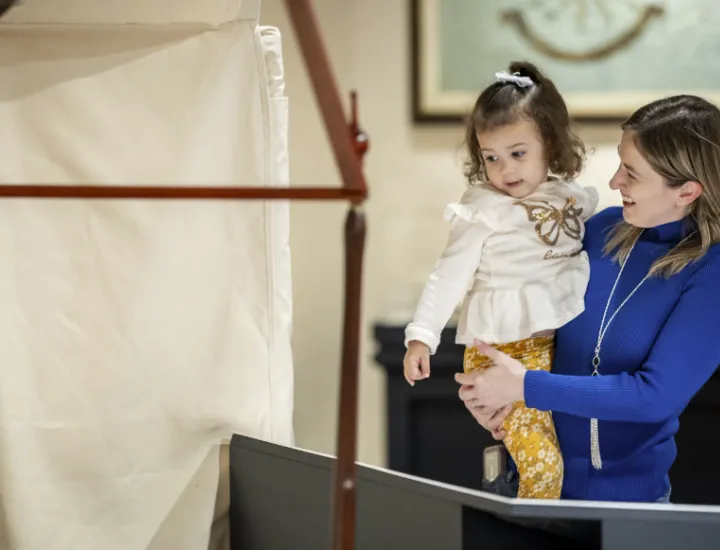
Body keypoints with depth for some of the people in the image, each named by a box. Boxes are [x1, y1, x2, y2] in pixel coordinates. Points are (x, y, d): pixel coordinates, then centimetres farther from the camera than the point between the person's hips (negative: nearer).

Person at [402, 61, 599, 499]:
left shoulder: (574, 199, 8)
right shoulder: (483, 210, -6)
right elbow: (450, 275, -7)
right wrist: (421, 336, -12)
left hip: (564, 340, 5)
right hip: (503, 350, -5)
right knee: (541, 467, -15)